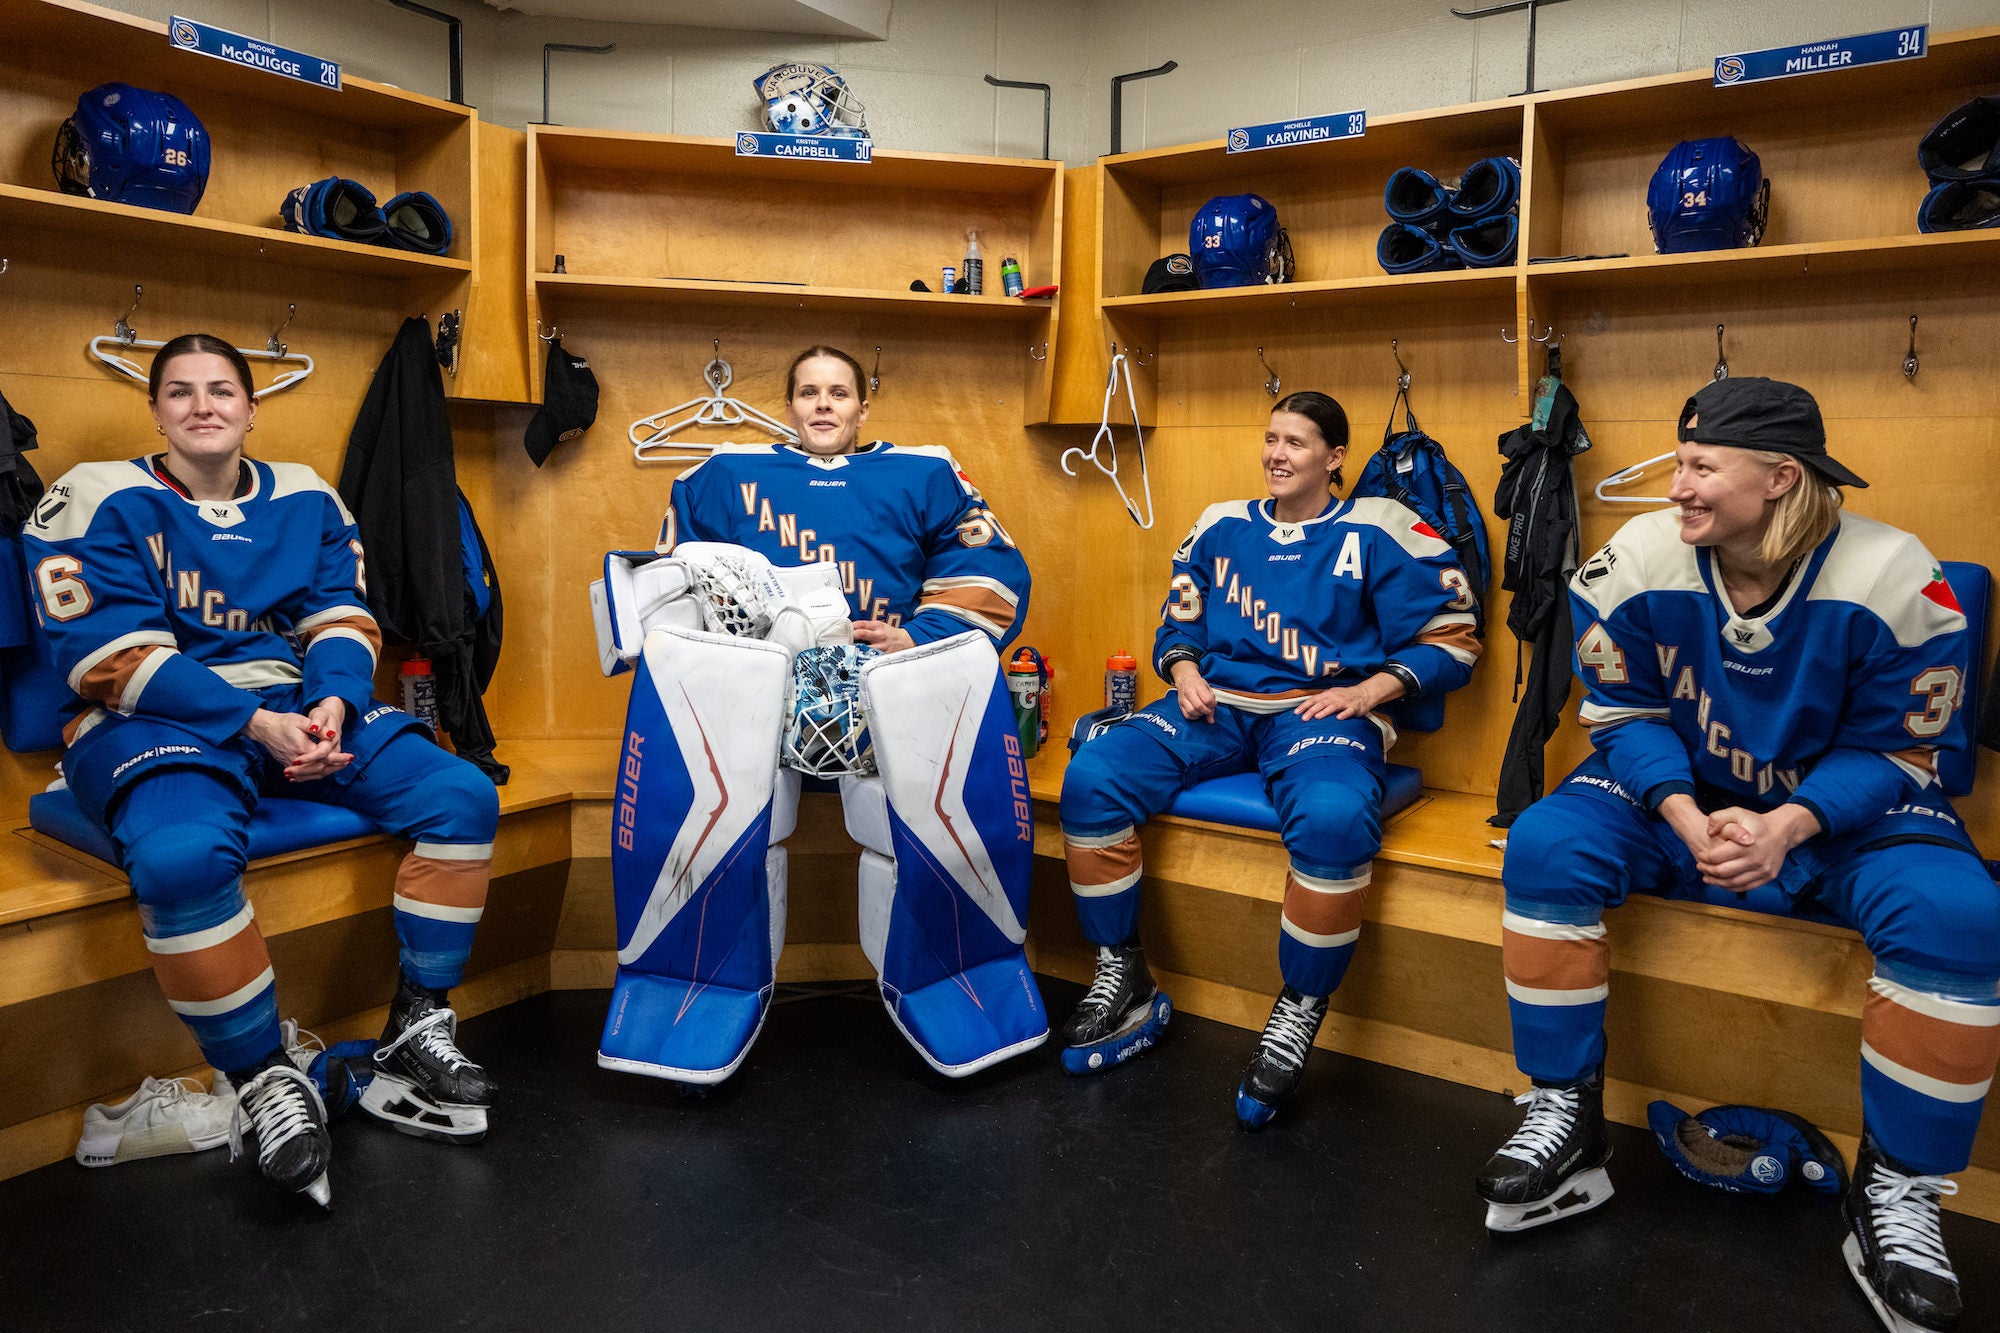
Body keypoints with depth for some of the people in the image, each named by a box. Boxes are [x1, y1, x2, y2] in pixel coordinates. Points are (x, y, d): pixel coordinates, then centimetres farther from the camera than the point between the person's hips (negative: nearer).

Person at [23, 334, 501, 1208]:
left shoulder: (305, 499, 14)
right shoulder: (102, 501, 0)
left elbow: (342, 619, 9)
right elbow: (111, 655, -9)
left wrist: (330, 705, -14)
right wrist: (257, 725, -19)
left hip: (299, 709, 5)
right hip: (154, 721, -4)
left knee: (463, 798, -14)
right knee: (183, 857, -38)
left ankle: (416, 1033, -4)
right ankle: (264, 1079, -17)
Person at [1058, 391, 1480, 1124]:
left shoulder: (1376, 532, 4)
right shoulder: (1222, 525, 17)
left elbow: (1450, 640, 3)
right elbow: (1179, 622, 24)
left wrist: (1369, 690, -11)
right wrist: (1185, 672, 2)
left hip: (1324, 711, -4)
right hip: (1216, 705, 4)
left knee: (1333, 818, -38)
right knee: (1092, 776, -20)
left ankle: (1299, 1012, -15)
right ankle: (1124, 984, -6)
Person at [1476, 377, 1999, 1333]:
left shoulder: (1895, 579, -17)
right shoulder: (1640, 560, -13)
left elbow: (1892, 750, -10)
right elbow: (1626, 713, -5)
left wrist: (1787, 826, -28)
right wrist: (1685, 815, -23)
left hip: (1842, 808, -1)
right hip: (1679, 790, 2)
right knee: (1546, 846, -24)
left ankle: (1895, 1196, -8)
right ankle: (1566, 1125, -11)